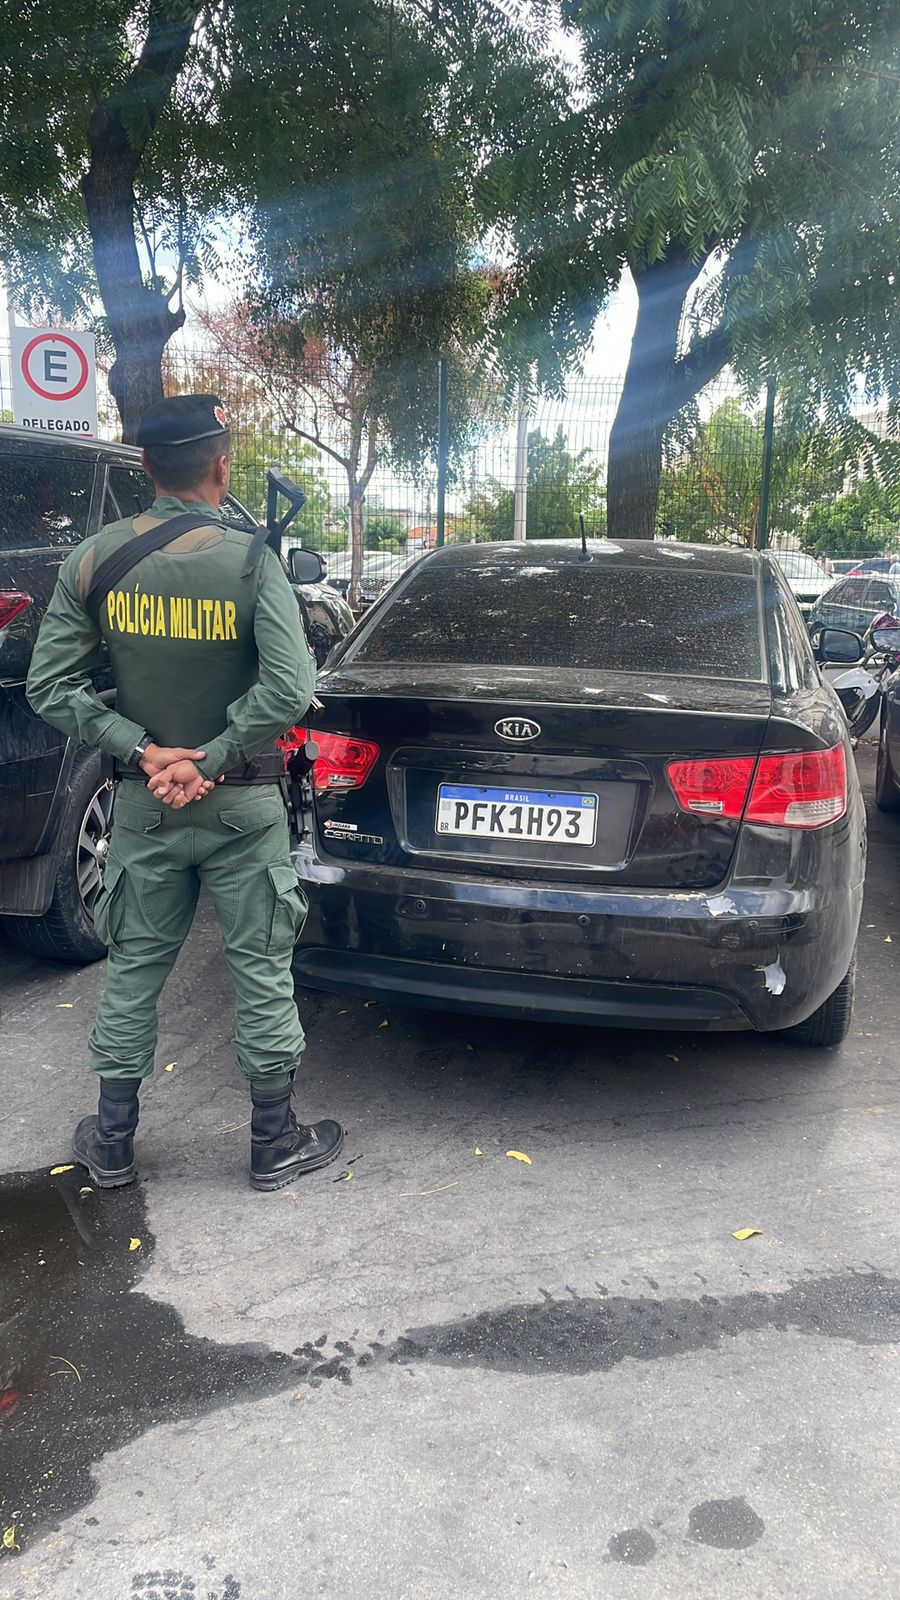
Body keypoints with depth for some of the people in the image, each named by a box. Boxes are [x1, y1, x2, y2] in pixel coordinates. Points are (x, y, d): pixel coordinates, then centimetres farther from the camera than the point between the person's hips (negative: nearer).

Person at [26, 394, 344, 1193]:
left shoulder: (95, 558, -4)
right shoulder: (250, 559, -14)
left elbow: (51, 685, -5)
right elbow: (288, 688, -23)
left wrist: (143, 751, -9)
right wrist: (215, 759, -15)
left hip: (144, 802, 3)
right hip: (241, 806, -3)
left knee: (135, 968, 16)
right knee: (262, 970, 9)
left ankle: (112, 1142, 28)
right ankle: (275, 1143, 22)